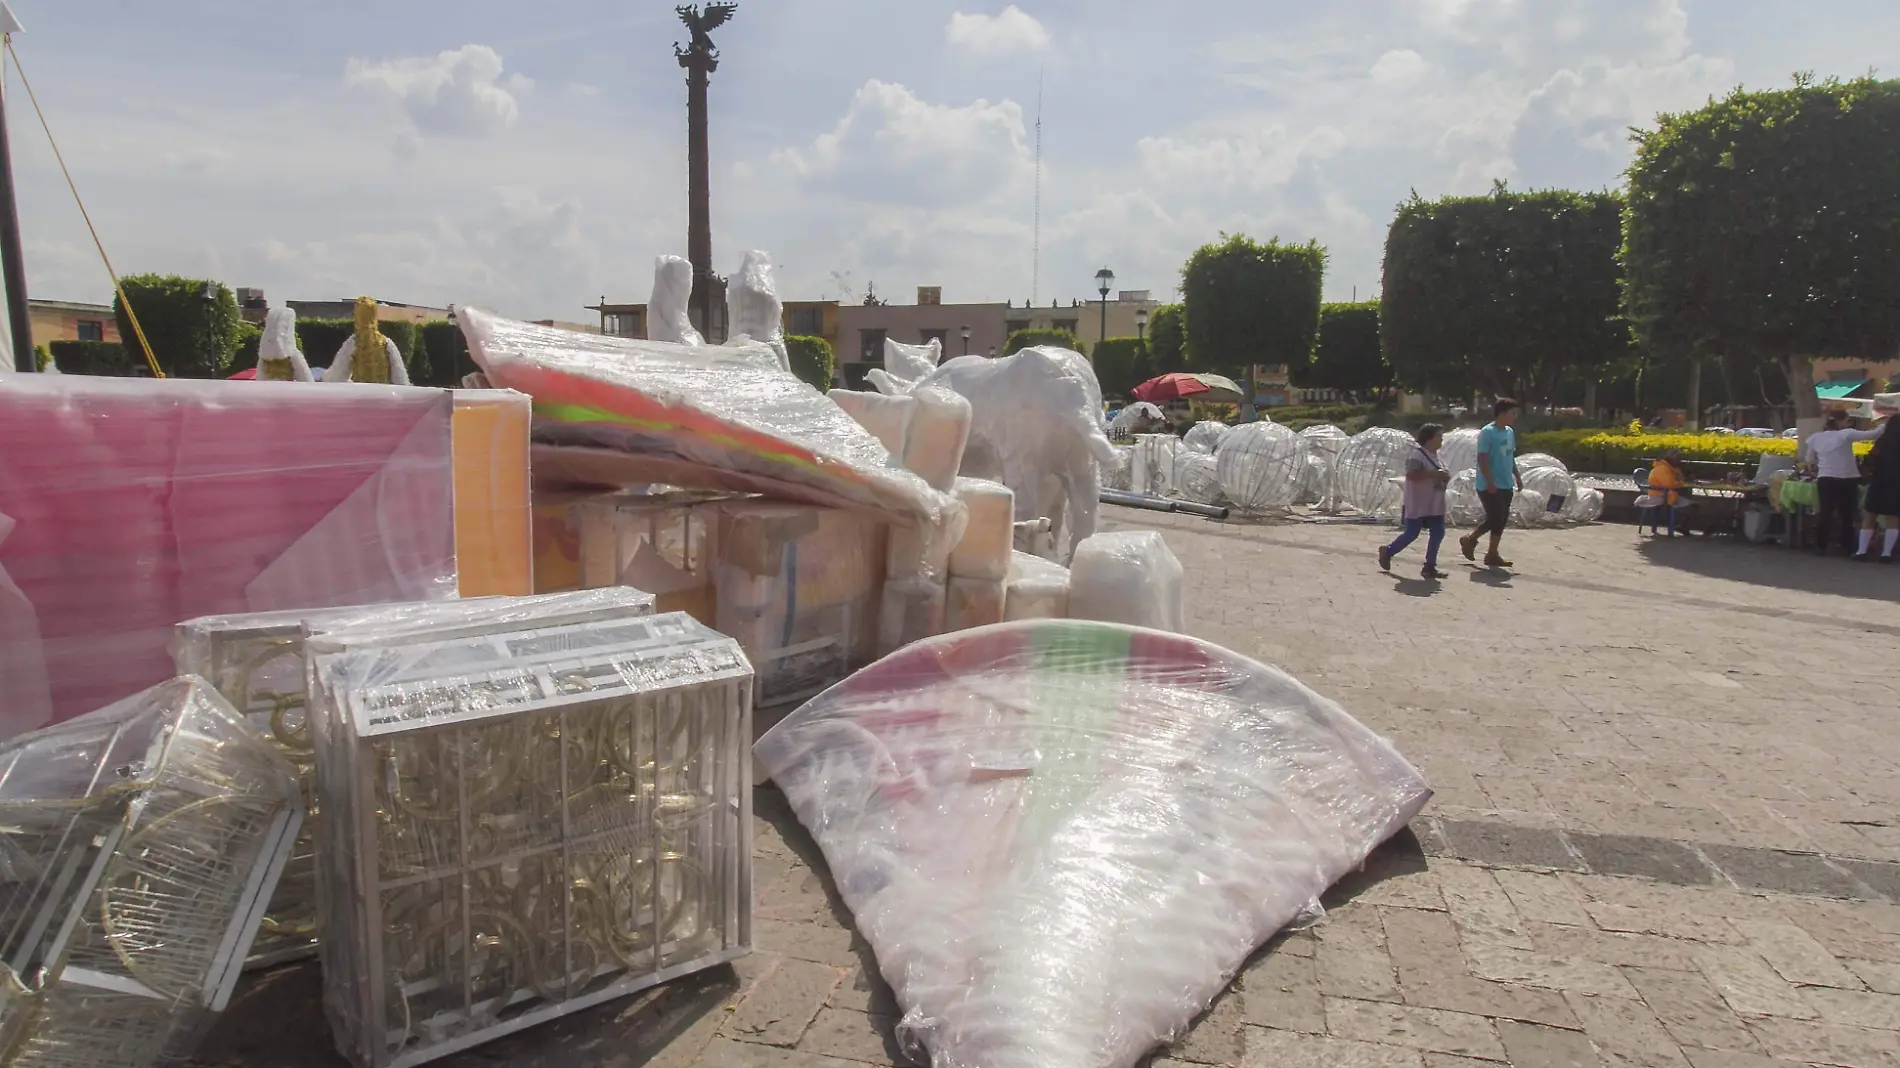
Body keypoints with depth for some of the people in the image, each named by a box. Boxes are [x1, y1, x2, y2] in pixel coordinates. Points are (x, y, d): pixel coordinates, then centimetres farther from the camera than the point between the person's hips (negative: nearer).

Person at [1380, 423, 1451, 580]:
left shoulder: (1434, 455, 15)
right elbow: (1411, 475, -27)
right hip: (1418, 505, -9)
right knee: (1412, 534, -3)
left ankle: (1430, 567, 8)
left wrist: (1444, 477, 6)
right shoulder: (1418, 455, -14)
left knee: (1438, 534, 2)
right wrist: (1433, 474, -27)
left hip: (1434, 505, 9)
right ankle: (1387, 552, 19)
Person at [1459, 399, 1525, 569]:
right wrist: (1490, 482, -23)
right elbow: (1482, 459, -18)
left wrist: (1517, 477, 18)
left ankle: (1493, 555, 19)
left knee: (1502, 520, 9)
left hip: (1506, 485, 9)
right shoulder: (1487, 433, -14)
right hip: (1489, 486, -9)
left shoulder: (1510, 432, 12)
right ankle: (1470, 539, 11)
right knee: (1495, 519, -9)